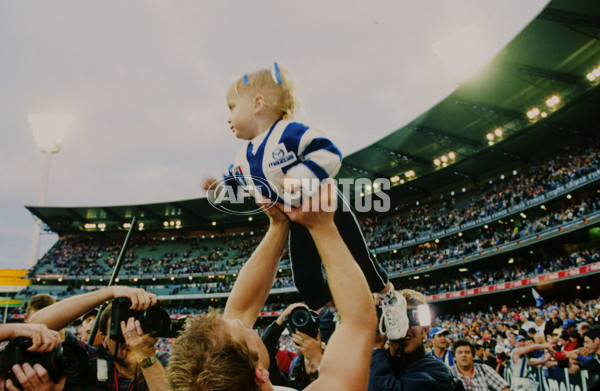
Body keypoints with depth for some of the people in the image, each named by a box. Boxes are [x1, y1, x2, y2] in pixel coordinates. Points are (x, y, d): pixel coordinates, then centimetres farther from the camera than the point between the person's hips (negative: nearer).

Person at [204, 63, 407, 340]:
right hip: (299, 226, 7)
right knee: (307, 285, 4)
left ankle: (391, 301, 35)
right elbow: (238, 179, 21)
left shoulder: (289, 132, -25)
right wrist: (220, 184, 4)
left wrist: (301, 176, -42)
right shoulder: (244, 157, 2)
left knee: (361, 265, 7)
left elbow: (328, 153, -33)